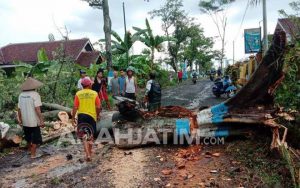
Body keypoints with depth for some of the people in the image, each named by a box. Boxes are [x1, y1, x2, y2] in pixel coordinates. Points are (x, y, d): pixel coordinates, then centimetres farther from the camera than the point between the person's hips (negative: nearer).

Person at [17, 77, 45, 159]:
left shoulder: (21, 95, 1)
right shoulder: (35, 94, -17)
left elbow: (19, 109, 4)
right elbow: (37, 109, -21)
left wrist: (20, 119, 15)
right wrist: (41, 120, -18)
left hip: (25, 121, 6)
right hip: (34, 121, -6)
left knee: (28, 137, 23)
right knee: (35, 138, 9)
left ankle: (30, 150, 41)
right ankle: (33, 154, 14)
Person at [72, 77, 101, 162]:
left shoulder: (78, 94, -5)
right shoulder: (94, 93, -5)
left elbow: (75, 107, -7)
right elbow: (98, 107, -5)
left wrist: (73, 118, 2)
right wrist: (98, 115, 11)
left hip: (81, 116, 0)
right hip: (92, 115, 0)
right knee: (91, 135, 19)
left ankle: (87, 154, -5)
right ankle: (90, 151, 34)